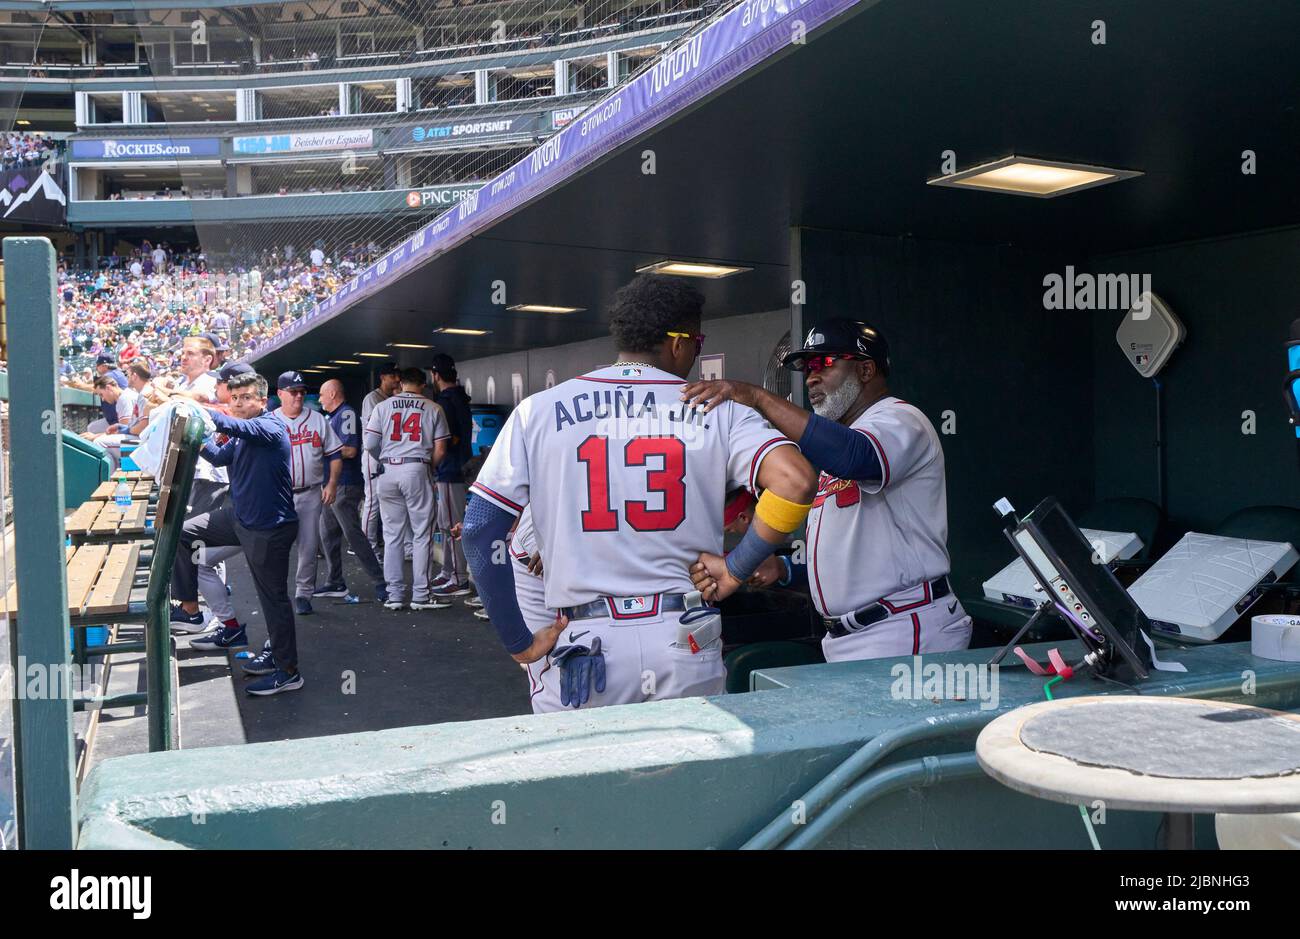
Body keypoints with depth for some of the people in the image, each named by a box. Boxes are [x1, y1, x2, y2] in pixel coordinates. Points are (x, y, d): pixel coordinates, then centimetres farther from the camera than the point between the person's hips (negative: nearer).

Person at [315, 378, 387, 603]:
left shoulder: (347, 414, -13)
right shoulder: (333, 416, 18)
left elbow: (350, 450, -22)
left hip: (346, 486, -10)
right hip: (332, 485, 10)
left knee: (354, 535, -10)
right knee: (328, 534, 13)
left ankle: (380, 582, -8)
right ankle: (335, 583, 19)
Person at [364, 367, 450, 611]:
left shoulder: (382, 406, 7)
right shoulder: (433, 408, 4)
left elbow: (370, 445, 1)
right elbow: (439, 450, 0)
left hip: (388, 472, 2)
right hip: (416, 471, -2)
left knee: (392, 535, 9)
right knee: (421, 535, 4)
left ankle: (395, 594, 11)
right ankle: (420, 595, 4)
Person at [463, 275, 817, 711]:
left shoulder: (539, 411, 4)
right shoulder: (715, 410, 2)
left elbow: (479, 528, -1)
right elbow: (795, 481, -13)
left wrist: (520, 643, 5)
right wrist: (736, 570, -1)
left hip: (581, 642, 0)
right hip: (687, 646, 1)